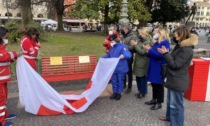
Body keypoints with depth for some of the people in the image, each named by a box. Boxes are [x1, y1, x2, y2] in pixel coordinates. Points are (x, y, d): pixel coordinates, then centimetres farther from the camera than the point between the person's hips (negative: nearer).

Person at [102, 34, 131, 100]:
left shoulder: (122, 46, -18)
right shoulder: (112, 47, 5)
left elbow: (129, 54, -30)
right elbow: (109, 55, 21)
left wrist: (124, 56, -49)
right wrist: (103, 57, 15)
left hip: (121, 68, -6)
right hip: (113, 68, 7)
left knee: (120, 81, 11)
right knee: (114, 81, 17)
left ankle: (119, 93, 27)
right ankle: (114, 92, 33)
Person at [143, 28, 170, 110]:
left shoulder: (165, 43, -15)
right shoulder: (157, 43, 11)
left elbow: (160, 55, -24)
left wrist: (149, 50, -22)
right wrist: (148, 49, -5)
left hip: (159, 68, -8)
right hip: (153, 66, 8)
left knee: (159, 85, 3)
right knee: (153, 83, 17)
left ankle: (159, 103, 16)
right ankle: (154, 99, 32)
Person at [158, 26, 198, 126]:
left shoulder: (186, 49, -22)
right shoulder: (180, 46, 10)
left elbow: (175, 64, -22)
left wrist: (165, 53, -19)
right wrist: (165, 53, 0)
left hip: (178, 81, -10)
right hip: (173, 79, 10)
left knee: (176, 104, 1)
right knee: (170, 100, 25)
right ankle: (170, 116, 43)